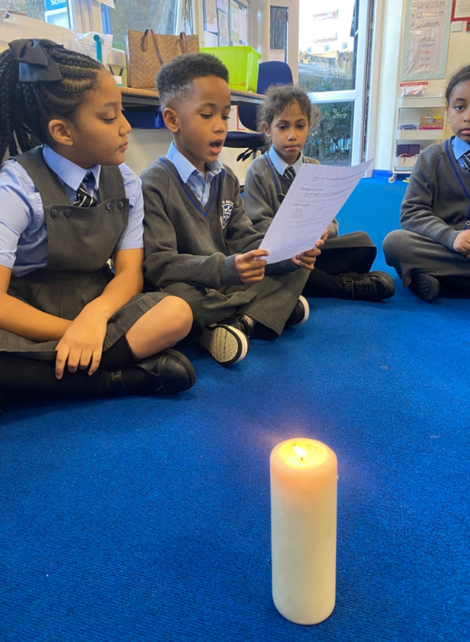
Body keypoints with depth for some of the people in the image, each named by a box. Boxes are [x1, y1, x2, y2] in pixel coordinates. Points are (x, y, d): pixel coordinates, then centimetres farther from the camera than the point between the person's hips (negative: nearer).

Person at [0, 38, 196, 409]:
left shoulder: (125, 182, 2)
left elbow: (130, 272, -6)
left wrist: (96, 314, -25)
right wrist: (73, 332, -22)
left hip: (98, 310, 3)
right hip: (31, 322, -3)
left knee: (175, 313, -26)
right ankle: (121, 375, -21)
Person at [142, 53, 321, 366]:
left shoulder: (226, 178, 11)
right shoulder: (154, 184, -12)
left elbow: (244, 240, 6)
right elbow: (157, 264, -21)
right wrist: (224, 268, -36)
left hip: (229, 282, 7)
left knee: (297, 265, -2)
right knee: (174, 294, -39)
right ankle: (272, 306, -13)